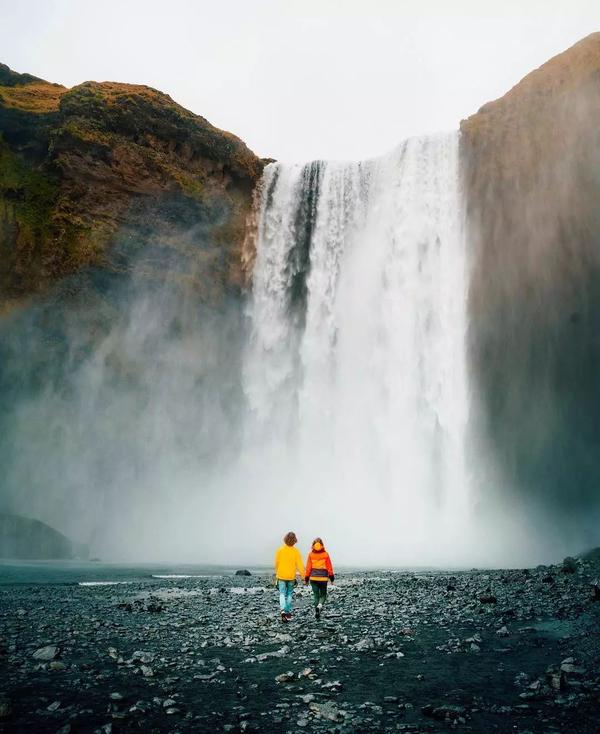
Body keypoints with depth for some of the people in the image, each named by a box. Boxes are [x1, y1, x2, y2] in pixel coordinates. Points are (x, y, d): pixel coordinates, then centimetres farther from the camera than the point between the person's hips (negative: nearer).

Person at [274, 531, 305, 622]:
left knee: (282, 594, 3)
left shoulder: (280, 550, -7)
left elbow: (276, 563, 1)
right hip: (291, 577, 1)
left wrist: (276, 573, 18)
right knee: (289, 594, 15)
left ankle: (283, 610, -18)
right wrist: (302, 574, 0)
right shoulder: (296, 551, -7)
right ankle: (288, 612, 17)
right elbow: (299, 564, -8)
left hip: (281, 576, 0)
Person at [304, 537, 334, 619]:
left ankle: (317, 612, 4)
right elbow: (329, 567, 0)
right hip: (323, 577, -1)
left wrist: (306, 578, 7)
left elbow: (308, 567, 0)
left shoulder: (311, 554, -2)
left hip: (313, 577, 1)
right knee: (323, 594, 12)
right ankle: (320, 605, -16)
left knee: (315, 595, 10)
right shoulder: (325, 554, -3)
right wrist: (331, 577, 8)